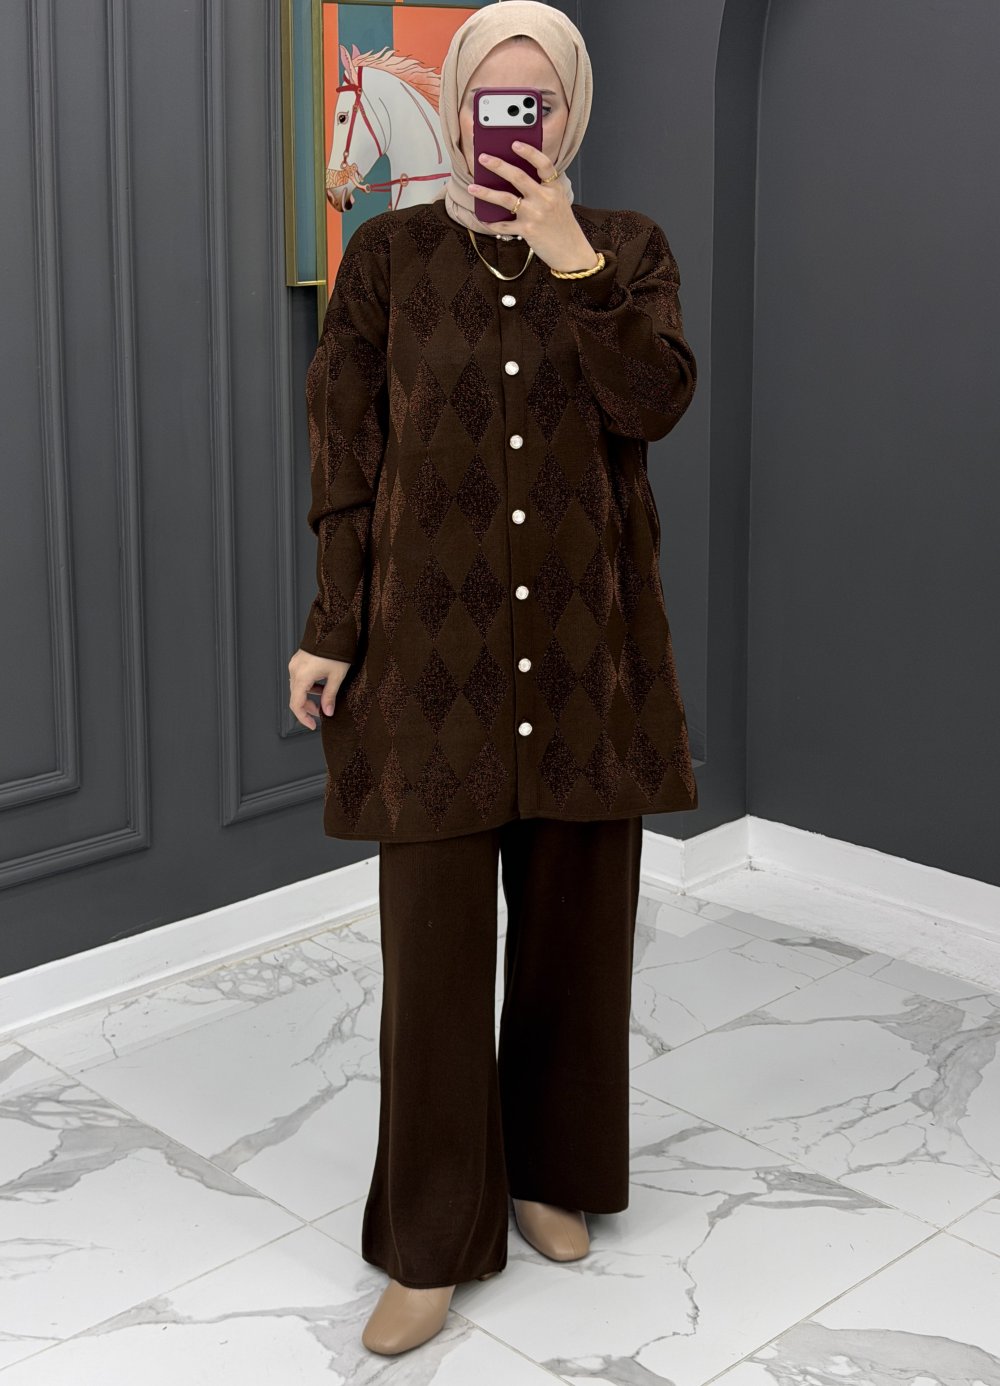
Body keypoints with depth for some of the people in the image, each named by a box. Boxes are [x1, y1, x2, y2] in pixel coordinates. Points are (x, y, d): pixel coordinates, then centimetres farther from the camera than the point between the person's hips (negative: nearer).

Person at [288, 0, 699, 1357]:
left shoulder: (630, 247, 5)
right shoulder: (387, 253, 1)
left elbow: (656, 401, -12)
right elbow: (346, 456, 1)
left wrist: (569, 254, -17)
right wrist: (332, 631, -2)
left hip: (587, 635, 2)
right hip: (434, 639, -2)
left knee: (575, 918, 11)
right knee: (435, 935, -1)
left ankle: (548, 1169, 33)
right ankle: (431, 1242, 13)